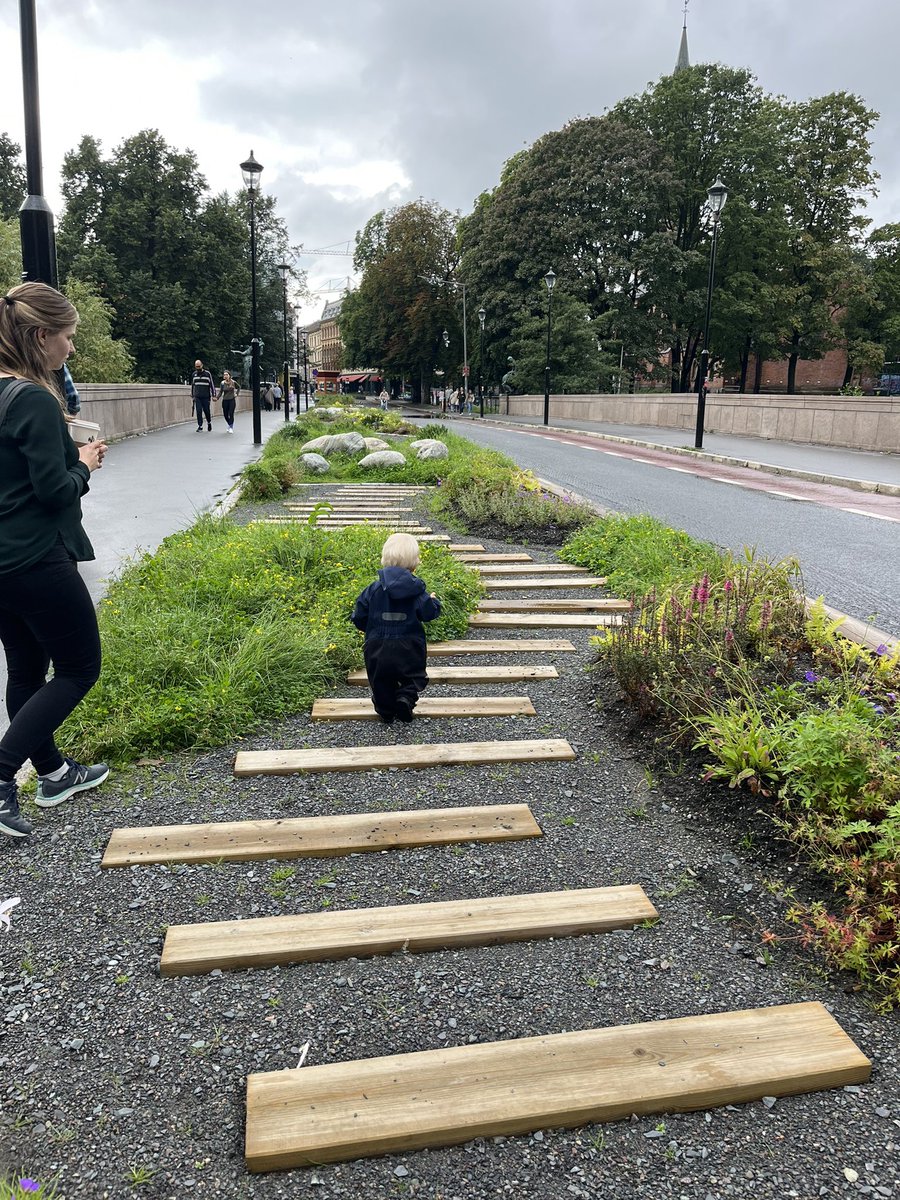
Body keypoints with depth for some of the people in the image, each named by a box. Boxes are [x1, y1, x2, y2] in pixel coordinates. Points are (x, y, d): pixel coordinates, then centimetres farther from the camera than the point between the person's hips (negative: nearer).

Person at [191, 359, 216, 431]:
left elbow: (212, 384, 0)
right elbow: (192, 385, 19)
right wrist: (192, 396, 18)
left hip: (206, 397, -3)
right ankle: (200, 426, 2)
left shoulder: (207, 373, -2)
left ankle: (209, 423, 26)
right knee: (199, 411, -4)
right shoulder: (194, 374, 9)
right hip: (197, 397, 3)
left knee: (206, 411, 2)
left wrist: (213, 395, -4)